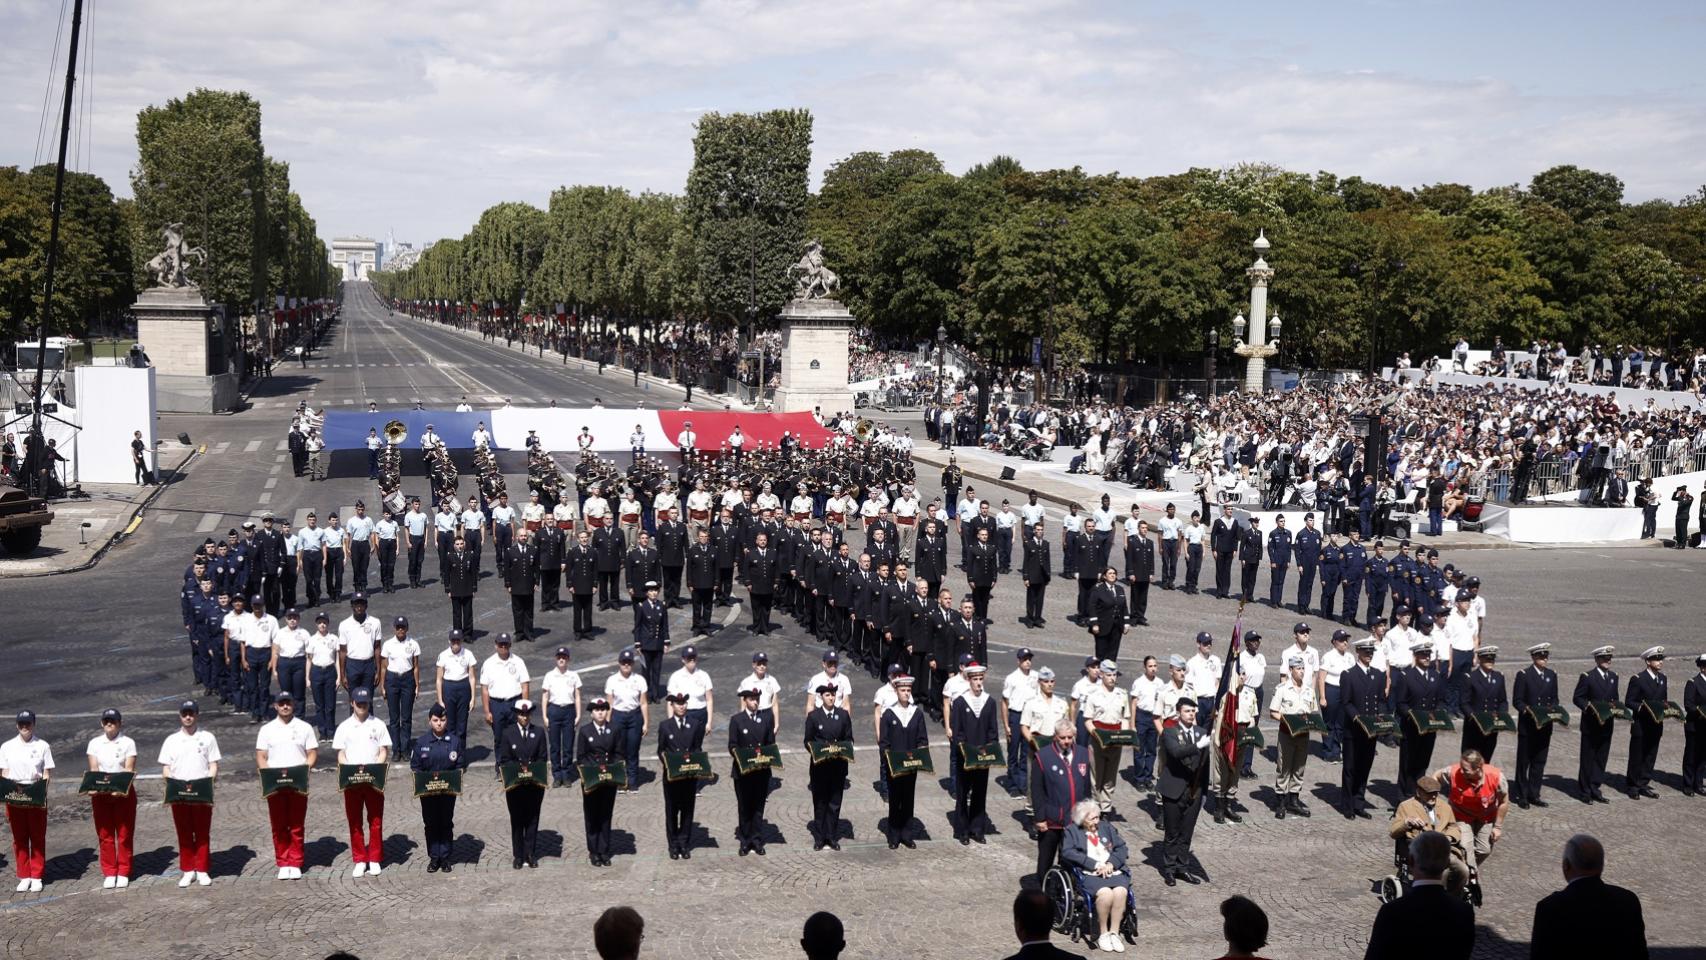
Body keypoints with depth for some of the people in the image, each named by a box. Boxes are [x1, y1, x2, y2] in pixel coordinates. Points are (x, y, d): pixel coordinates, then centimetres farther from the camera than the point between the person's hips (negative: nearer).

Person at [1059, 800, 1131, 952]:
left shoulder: (1106, 827, 21)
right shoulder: (1071, 831, 8)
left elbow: (1121, 847, 13)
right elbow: (1068, 853, -8)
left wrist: (1111, 863, -7)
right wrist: (1095, 865, -13)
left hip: (1113, 870, 4)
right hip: (1088, 874, -4)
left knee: (1120, 892, -29)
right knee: (1105, 893, -33)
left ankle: (1114, 932, -16)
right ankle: (1103, 933, -13)